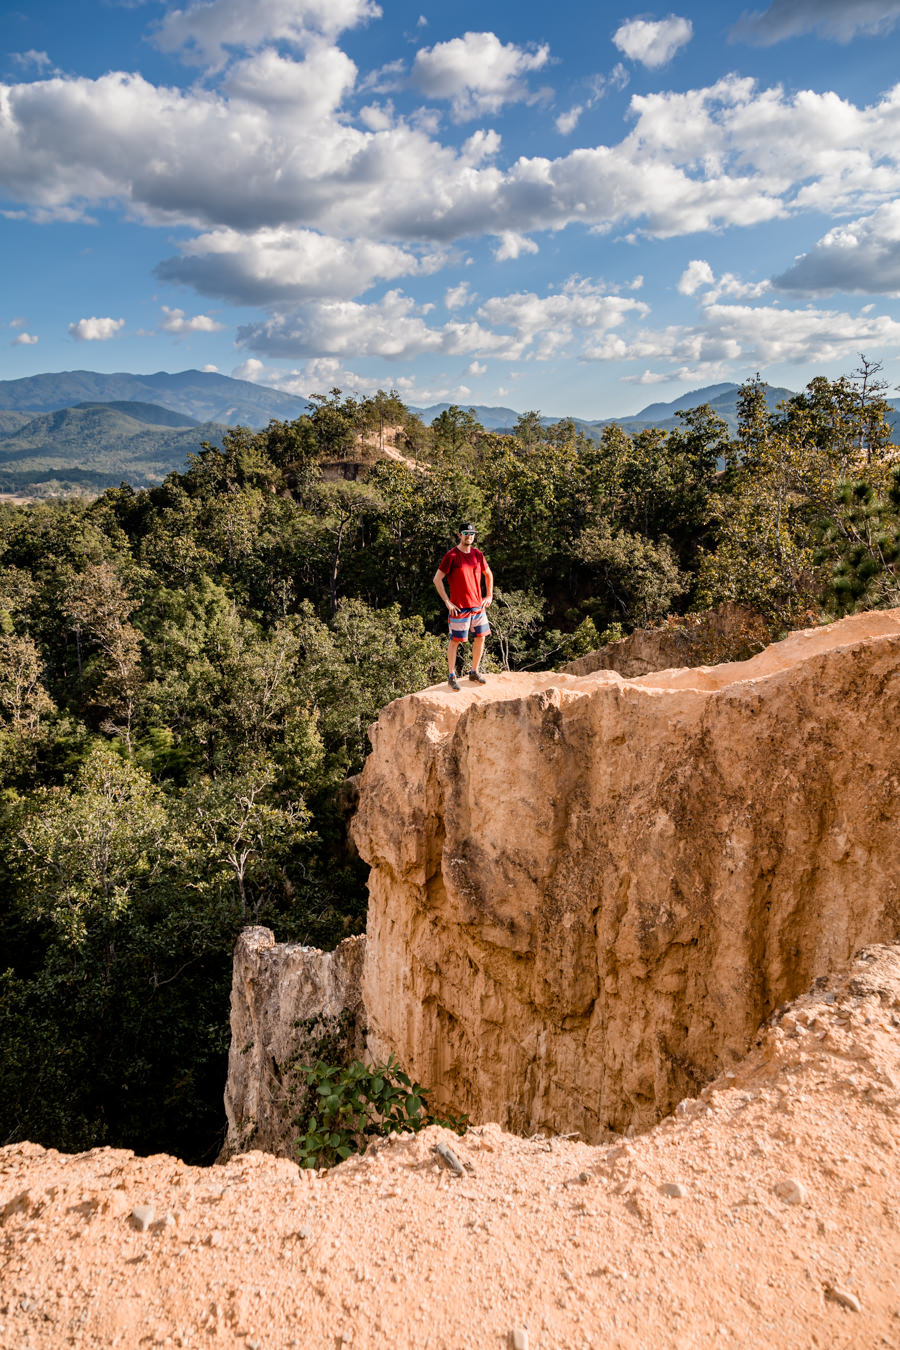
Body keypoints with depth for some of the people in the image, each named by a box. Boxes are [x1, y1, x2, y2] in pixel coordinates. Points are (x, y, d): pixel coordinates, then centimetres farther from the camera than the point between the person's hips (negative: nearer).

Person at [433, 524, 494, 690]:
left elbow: (488, 574, 23)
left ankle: (475, 672, 25)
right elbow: (437, 579, -10)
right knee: (455, 641, 1)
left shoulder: (478, 554, 7)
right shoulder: (451, 556, -10)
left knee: (480, 638, 10)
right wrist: (447, 602, -13)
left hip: (478, 606, 6)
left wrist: (489, 595, 13)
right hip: (459, 607, -6)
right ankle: (452, 676, 11)